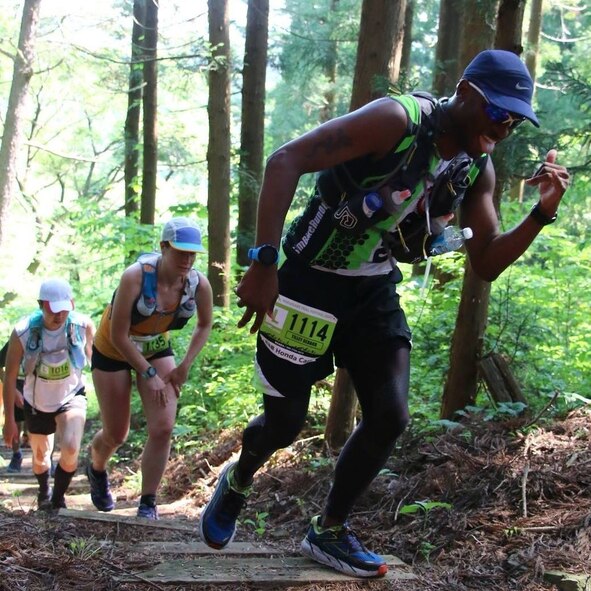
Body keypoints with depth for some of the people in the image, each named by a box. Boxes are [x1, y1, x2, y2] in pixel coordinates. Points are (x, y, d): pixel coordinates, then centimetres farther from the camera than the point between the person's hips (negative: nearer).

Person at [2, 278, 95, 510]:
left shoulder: (83, 325, -25)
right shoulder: (23, 332, -26)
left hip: (71, 397, -1)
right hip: (36, 403, 1)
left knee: (71, 448, -26)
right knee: (40, 457, 20)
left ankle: (58, 498, 1)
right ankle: (44, 491, 55)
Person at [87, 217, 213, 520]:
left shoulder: (199, 284, -22)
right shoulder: (136, 276, -34)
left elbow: (204, 326, 0)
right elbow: (119, 335, -26)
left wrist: (185, 366, -9)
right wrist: (148, 374, -23)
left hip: (157, 350, 3)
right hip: (113, 352, -3)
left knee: (163, 428, -12)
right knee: (116, 435, 9)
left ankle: (147, 504, 2)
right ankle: (96, 470, 44)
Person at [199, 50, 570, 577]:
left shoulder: (477, 170, -2)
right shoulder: (397, 121, -24)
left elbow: (487, 264, 4)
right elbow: (285, 162, -28)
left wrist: (543, 213, -12)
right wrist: (264, 261, -35)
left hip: (375, 291, 6)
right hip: (310, 281, -6)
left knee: (390, 418, -3)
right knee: (284, 424, 2)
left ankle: (329, 532, 17)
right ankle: (236, 481, 37)